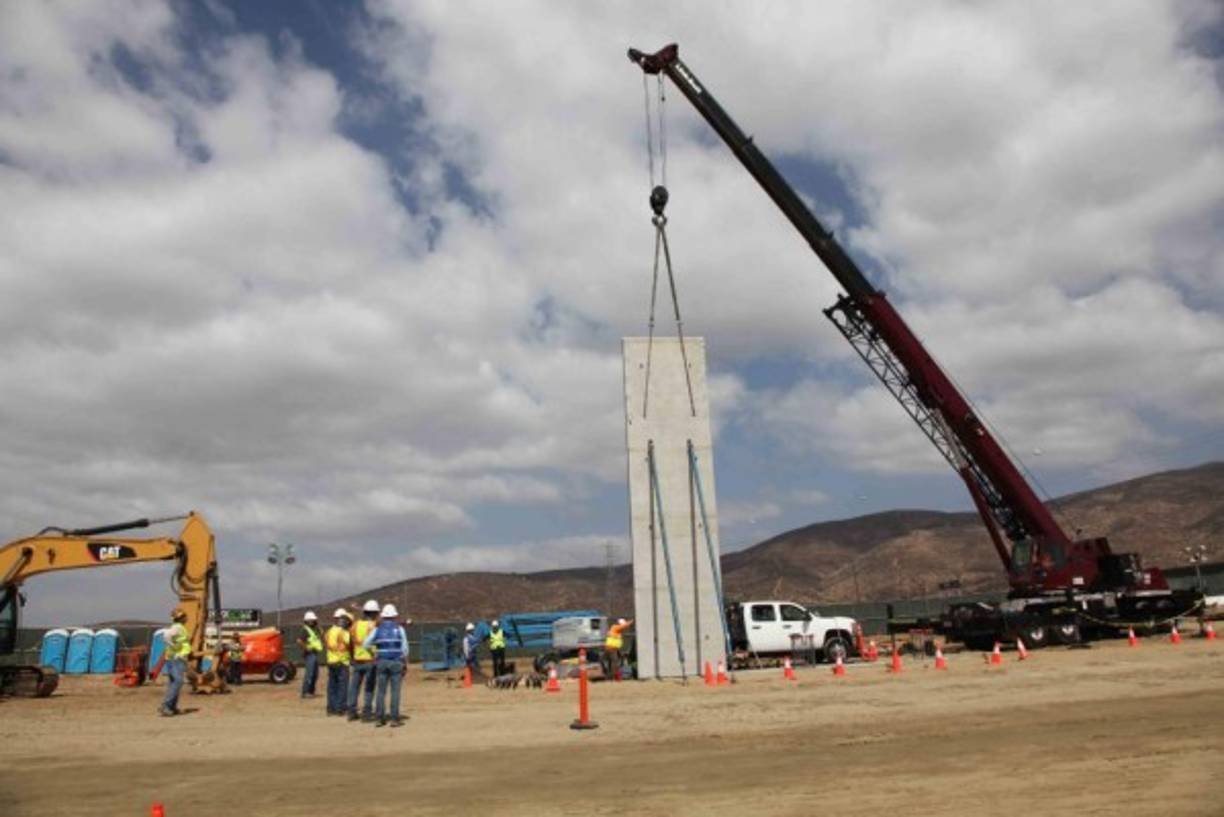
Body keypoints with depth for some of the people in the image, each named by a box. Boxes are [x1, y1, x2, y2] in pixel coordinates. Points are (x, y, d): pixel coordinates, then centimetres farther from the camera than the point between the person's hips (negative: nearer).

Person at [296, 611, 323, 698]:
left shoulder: (315, 630, 16)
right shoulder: (305, 630, -11)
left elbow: (321, 638, 32)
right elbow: (299, 641, -27)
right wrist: (306, 648, -18)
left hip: (315, 653, 9)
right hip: (309, 654, -9)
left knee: (315, 674, 12)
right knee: (309, 673, -10)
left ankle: (311, 691, 20)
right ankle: (305, 692, -6)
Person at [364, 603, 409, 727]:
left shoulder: (377, 629, 3)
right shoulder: (399, 629, 0)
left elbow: (365, 644, 3)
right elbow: (405, 648, -2)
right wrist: (405, 663, 6)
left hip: (381, 662, 2)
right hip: (396, 662, -2)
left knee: (381, 690, 7)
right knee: (395, 690, 0)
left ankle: (380, 718, 6)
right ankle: (395, 718, -2)